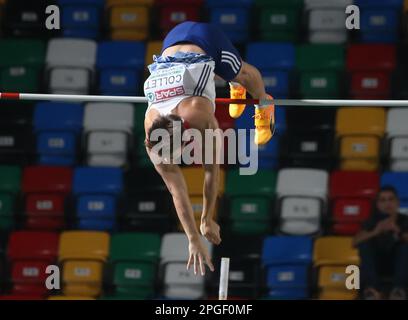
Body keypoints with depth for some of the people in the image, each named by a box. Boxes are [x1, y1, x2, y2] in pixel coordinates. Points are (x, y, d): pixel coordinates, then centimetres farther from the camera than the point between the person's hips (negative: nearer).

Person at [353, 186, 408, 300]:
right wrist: (375, 232, -35)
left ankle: (399, 289, -41)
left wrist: (398, 232, -39)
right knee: (364, 243, -26)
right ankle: (372, 288, -39)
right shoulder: (373, 221, -3)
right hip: (377, 263, 1)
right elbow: (355, 242, -17)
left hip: (398, 263, -1)